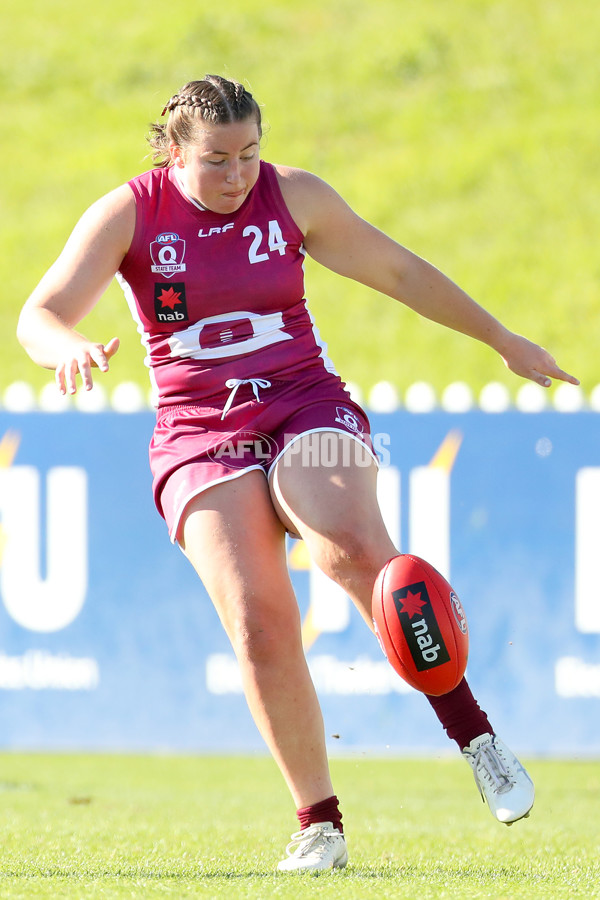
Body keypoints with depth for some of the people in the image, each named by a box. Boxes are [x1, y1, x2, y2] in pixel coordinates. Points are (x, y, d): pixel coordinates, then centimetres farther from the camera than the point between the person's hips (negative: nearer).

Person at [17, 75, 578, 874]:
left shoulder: (293, 196, 3)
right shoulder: (130, 213, -2)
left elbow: (400, 272, 15)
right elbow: (39, 316, -10)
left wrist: (502, 339, 21)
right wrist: (70, 349, -34)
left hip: (308, 412, 0)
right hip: (200, 440, 0)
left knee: (351, 543, -34)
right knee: (259, 623, -22)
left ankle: (471, 731, -25)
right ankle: (319, 822, -9)